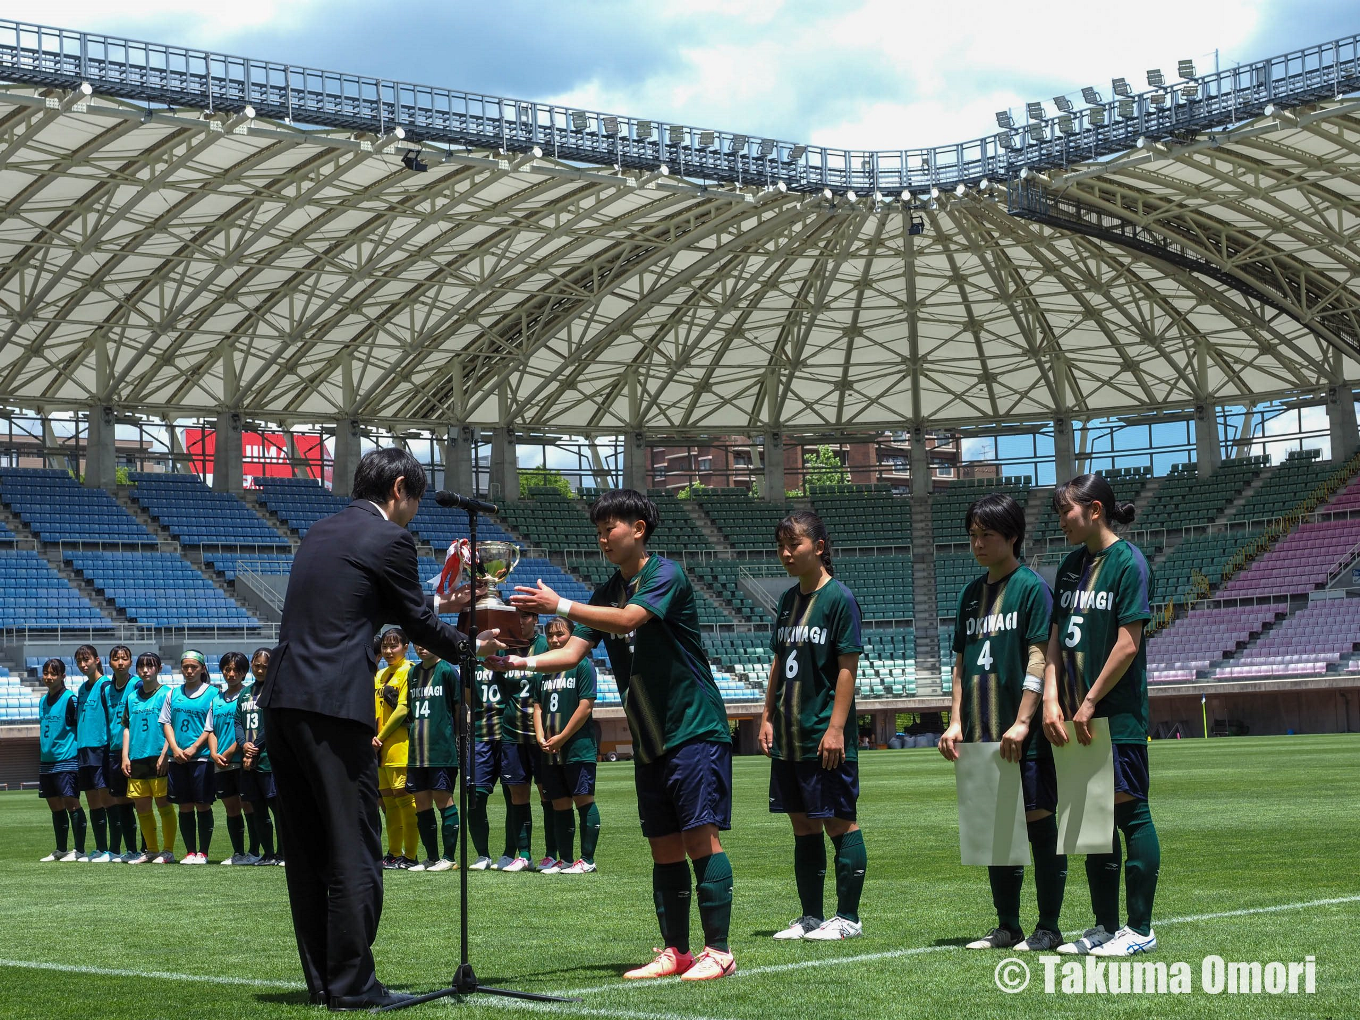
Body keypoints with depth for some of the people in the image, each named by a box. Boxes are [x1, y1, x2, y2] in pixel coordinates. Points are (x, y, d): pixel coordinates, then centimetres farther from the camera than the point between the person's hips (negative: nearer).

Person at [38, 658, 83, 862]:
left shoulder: (70, 699, -8)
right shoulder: (43, 701, 14)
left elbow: (79, 729, -9)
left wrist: (78, 756, -12)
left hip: (66, 759, -8)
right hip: (47, 761, 8)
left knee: (70, 802, -8)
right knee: (55, 805, 11)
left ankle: (79, 850, -3)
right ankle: (61, 850, 19)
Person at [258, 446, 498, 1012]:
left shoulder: (319, 532, 19)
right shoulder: (389, 539, -4)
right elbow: (418, 623, 4)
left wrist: (435, 603, 37)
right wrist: (470, 648, 21)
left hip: (281, 700, 8)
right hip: (333, 705, -8)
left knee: (306, 852, 11)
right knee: (354, 852, -2)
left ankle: (322, 981, 17)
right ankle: (351, 985, 0)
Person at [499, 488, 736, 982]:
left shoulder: (666, 575, -9)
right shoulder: (606, 592, 13)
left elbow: (628, 620, -26)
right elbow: (571, 653, 6)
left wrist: (558, 605, -28)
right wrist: (517, 662, -10)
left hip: (695, 731, -7)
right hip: (648, 740, 7)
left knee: (700, 838, -10)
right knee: (663, 847, 8)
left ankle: (718, 951, -6)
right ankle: (676, 951, 14)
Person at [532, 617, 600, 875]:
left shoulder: (582, 665, -5)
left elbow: (586, 706, -11)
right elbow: (538, 707, 15)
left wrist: (560, 738, -12)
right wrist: (541, 738, -2)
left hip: (578, 747, -6)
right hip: (550, 751, 6)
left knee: (583, 800, -5)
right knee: (559, 805, 9)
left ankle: (587, 859, -1)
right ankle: (565, 860, 14)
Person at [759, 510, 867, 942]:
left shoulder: (839, 598, -9)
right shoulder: (788, 599, 13)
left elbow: (848, 667, -12)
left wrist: (835, 728, -17)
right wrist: (767, 717, 13)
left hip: (826, 737, -7)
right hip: (789, 737, 8)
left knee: (840, 823, -1)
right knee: (803, 825, 11)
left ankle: (848, 917, 6)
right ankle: (811, 916, 18)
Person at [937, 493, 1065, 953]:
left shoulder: (1031, 587, -6)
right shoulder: (972, 593, 14)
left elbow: (1038, 658, -12)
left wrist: (1022, 722, -18)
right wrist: (956, 722, 7)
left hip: (1025, 736, -7)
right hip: (982, 734, 7)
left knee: (1038, 820, -2)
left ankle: (1048, 928, 5)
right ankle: (1007, 927, 19)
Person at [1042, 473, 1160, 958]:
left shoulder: (1128, 562, -10)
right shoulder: (1071, 567, 12)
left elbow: (1127, 645, -14)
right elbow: (1056, 640, 10)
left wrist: (1089, 704, -12)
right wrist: (1052, 700, -2)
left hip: (1118, 712, -7)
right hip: (1078, 714, 7)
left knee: (1128, 809, -3)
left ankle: (1140, 928, 5)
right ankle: (1106, 925, 19)